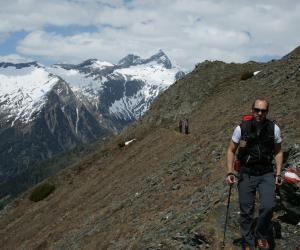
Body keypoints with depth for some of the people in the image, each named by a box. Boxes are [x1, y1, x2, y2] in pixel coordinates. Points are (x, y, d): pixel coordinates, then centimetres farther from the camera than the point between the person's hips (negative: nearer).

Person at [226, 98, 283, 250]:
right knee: (246, 212, 3)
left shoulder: (274, 129, -6)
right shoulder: (241, 128, -10)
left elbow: (278, 152, 7)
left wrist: (278, 174, 0)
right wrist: (230, 172, -9)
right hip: (246, 174, 0)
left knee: (268, 206, -16)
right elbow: (231, 150, 1)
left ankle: (261, 235, 12)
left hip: (266, 174, 1)